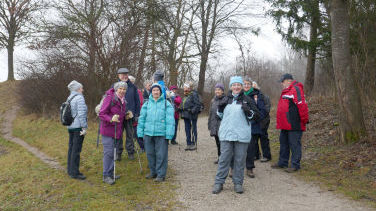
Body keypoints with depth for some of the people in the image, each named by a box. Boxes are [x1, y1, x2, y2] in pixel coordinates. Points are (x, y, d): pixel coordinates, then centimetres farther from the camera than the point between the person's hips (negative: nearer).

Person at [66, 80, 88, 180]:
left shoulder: (69, 98, 14)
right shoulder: (79, 98, -12)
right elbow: (81, 114, -18)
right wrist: (84, 127, -16)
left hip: (70, 127, 9)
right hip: (78, 127, -9)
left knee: (71, 148, 15)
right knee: (76, 149, -5)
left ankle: (70, 170, 23)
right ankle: (74, 172, -1)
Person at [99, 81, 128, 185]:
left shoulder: (123, 100, 11)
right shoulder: (109, 98, -14)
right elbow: (101, 114, -17)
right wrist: (111, 119, -31)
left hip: (117, 130, 8)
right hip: (108, 130, -8)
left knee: (113, 152, 14)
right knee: (108, 152, -7)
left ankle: (111, 174, 24)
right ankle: (106, 176, 2)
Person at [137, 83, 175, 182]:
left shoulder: (166, 104, 1)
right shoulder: (147, 104, 10)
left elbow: (170, 120, -3)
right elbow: (142, 119, 13)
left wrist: (169, 134, -11)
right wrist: (140, 133, 7)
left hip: (161, 134, -4)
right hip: (148, 133, 4)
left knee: (161, 154, -1)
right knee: (150, 153, 12)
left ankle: (161, 174, 10)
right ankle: (153, 172, 28)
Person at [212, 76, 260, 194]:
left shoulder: (246, 100, 4)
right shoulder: (226, 99, 11)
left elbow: (256, 116, 4)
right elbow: (220, 116, 19)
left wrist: (248, 111, -15)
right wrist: (220, 109, -1)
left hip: (242, 135, -1)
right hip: (226, 134, 1)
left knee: (240, 159, 5)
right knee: (224, 158, 3)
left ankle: (238, 183, 16)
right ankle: (219, 182, 11)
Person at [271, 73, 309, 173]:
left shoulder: (296, 89, -12)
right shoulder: (286, 91, 20)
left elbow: (302, 105, -20)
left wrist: (304, 119, -18)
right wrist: (281, 122, 23)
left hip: (294, 125, -10)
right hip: (285, 125, 10)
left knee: (294, 144, -2)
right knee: (283, 143, 16)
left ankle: (295, 165, 5)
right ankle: (282, 162, 27)